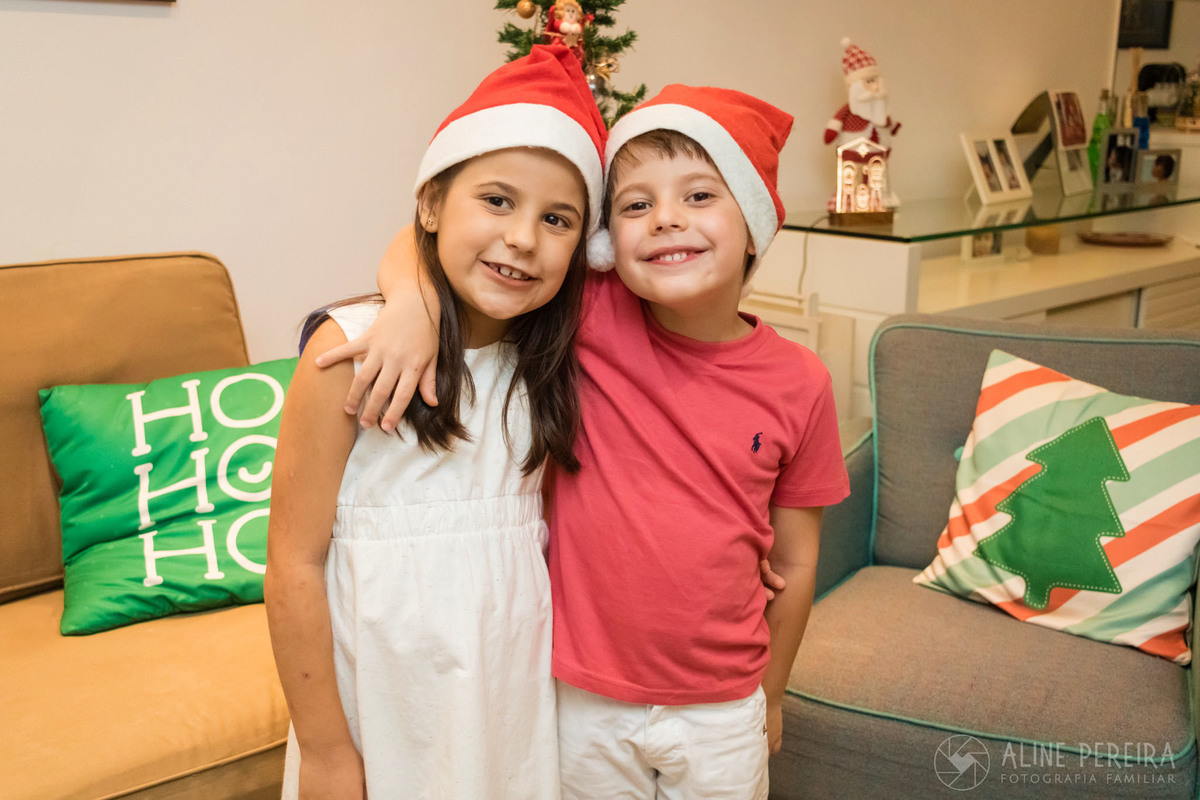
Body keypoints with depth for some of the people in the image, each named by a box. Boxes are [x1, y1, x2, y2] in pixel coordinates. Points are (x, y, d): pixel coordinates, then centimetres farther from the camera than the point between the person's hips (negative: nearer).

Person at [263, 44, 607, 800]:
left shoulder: (548, 360, 2)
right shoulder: (352, 348, -16)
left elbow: (536, 526, 6)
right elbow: (294, 567, -14)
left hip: (515, 683, 5)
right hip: (387, 689, -4)